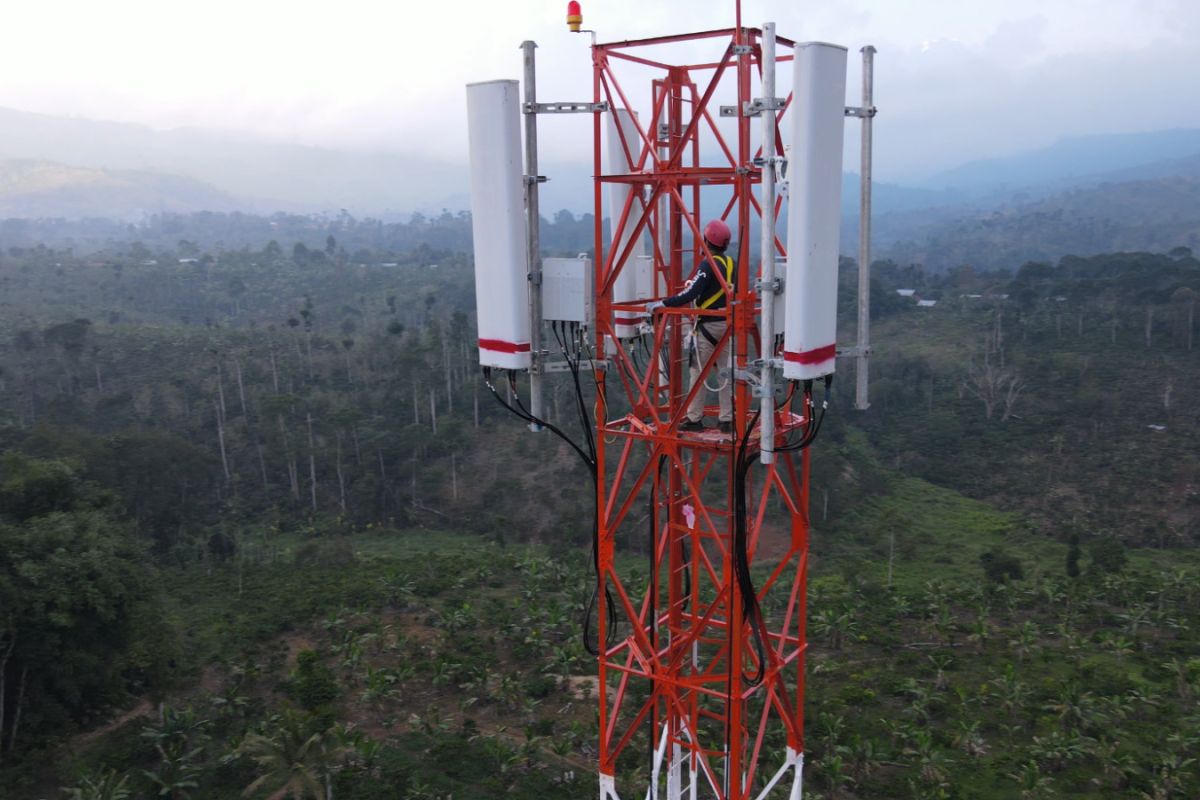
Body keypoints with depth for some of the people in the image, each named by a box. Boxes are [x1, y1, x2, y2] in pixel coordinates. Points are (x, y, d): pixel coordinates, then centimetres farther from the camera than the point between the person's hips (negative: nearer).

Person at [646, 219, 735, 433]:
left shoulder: (707, 265, -16)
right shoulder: (731, 263, 6)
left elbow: (690, 294, -24)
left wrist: (662, 304, -23)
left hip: (708, 325, -7)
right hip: (727, 323, 7)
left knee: (699, 372, 1)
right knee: (725, 372, 9)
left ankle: (694, 419, 5)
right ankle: (726, 420, 11)